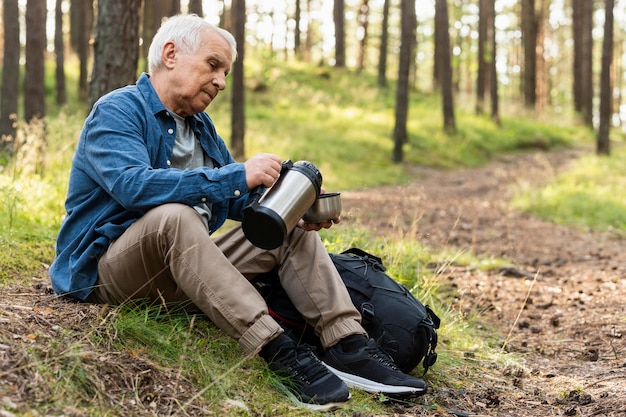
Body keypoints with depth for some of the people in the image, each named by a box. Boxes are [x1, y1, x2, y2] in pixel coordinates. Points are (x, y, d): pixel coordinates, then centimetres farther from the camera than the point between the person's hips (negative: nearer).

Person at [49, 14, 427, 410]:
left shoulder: (201, 125, 15)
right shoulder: (117, 111, -11)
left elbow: (237, 199, 15)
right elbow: (133, 185, -29)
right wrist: (238, 176, -32)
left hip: (187, 265, 8)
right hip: (109, 269, -8)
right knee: (174, 216, -37)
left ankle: (348, 346, -19)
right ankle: (280, 353, -41)